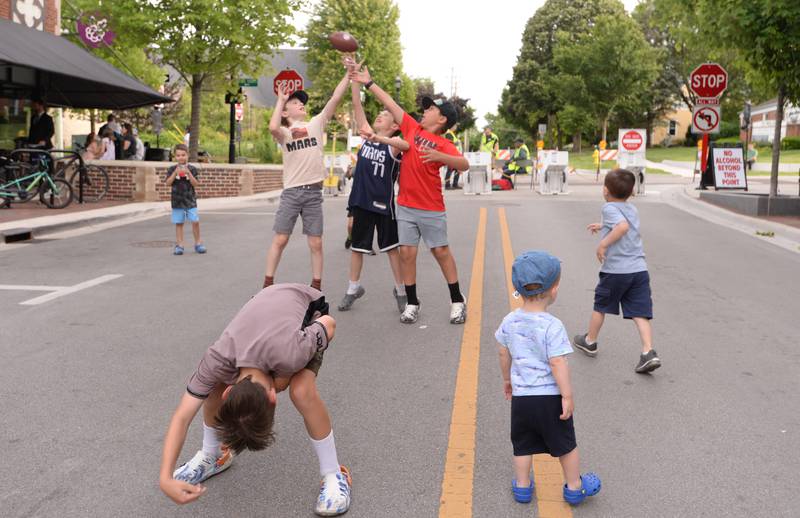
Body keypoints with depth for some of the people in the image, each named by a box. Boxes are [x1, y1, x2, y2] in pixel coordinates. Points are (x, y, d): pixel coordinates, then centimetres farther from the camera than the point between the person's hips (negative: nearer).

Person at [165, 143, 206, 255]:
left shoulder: (192, 169, 0)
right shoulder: (172, 169, 2)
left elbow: (196, 184, -7)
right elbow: (168, 183, -8)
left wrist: (188, 173, -19)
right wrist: (175, 173, -18)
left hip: (190, 200, 0)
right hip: (177, 200, 0)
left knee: (195, 221, -4)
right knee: (179, 223, 5)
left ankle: (198, 243, 11)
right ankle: (179, 245, 11)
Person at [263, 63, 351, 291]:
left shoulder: (316, 124, 9)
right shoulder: (284, 132, 3)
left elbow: (335, 98, 2)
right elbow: (273, 127, -22)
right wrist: (280, 99, -9)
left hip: (314, 192, 2)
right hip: (291, 192, -2)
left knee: (316, 243, 4)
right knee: (279, 240, 1)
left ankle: (316, 287, 13)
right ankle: (268, 284, 9)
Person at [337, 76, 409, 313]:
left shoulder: (394, 141, -8)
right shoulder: (367, 133, 7)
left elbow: (406, 145, -33)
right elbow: (357, 105, 2)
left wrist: (378, 138, -49)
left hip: (383, 201, -5)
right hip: (361, 199, 5)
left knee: (392, 246, 3)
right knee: (356, 245, 12)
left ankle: (400, 289, 15)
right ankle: (354, 287, 26)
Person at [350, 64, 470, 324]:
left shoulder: (443, 144, -10)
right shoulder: (412, 128, 4)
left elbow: (464, 164, -27)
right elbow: (391, 104, 9)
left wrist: (438, 156, -41)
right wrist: (368, 83, 11)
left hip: (431, 209, -4)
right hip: (405, 206, 4)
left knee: (441, 251, 4)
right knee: (407, 252, 3)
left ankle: (457, 301, 17)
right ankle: (411, 304, 14)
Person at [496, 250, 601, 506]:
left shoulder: (509, 321, -2)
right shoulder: (552, 326, -20)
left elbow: (504, 354, 8)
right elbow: (557, 364, -21)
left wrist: (507, 379, 24)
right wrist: (567, 396, -13)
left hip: (521, 396, 4)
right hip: (549, 396, -4)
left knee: (523, 444, 18)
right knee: (565, 444, 16)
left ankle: (522, 486, 29)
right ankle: (574, 487, 30)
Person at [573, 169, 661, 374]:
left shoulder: (609, 208, -7)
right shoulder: (632, 209, 16)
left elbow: (623, 226, -26)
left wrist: (603, 244, -20)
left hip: (615, 270, -5)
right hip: (639, 269, 5)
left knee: (600, 306, 16)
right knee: (640, 313, 0)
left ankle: (590, 341, 34)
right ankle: (649, 353, -13)